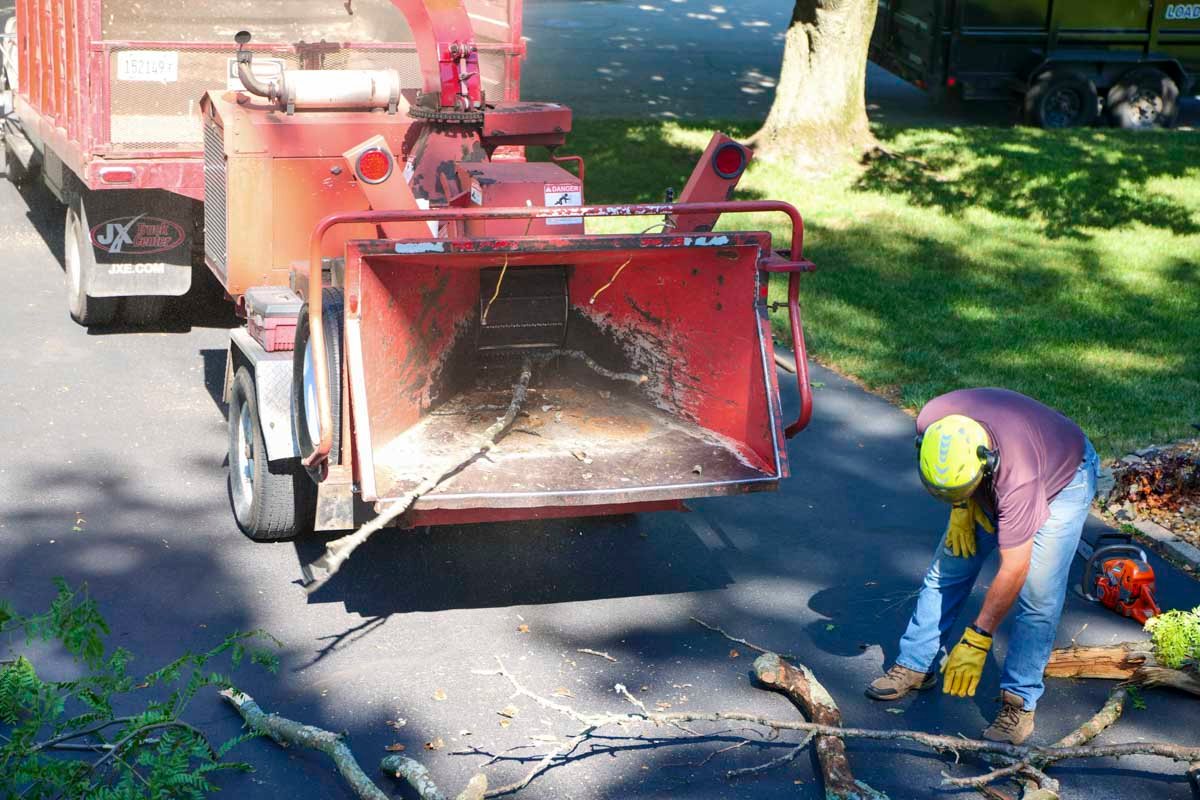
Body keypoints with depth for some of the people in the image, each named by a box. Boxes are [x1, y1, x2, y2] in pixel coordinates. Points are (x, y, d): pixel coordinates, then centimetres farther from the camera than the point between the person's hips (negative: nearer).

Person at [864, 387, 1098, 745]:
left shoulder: (1018, 476, -45)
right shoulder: (931, 423, -32)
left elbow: (1013, 571, -36)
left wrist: (977, 641, -31)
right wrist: (961, 507, -12)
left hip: (1063, 481, -6)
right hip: (993, 485, 6)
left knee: (1037, 592, -17)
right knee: (946, 570, 4)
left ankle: (1019, 702, -8)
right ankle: (915, 666, 17)